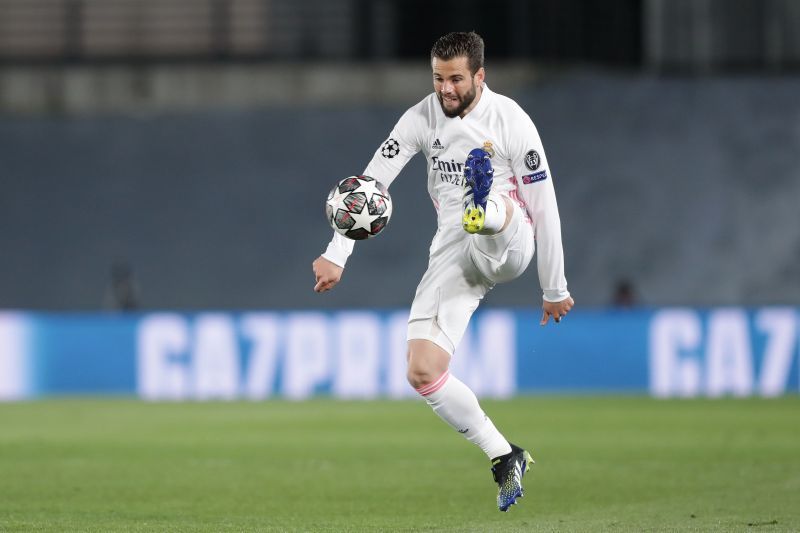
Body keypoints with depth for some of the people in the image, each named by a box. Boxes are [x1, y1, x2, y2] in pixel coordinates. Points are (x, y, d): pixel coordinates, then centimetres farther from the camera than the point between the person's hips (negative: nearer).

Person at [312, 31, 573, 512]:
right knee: (423, 373, -11)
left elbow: (544, 206, -3)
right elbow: (370, 182, 2)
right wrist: (337, 255, -7)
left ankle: (485, 210, -78)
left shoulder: (511, 121, -7)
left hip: (508, 245, -4)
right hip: (453, 255, 4)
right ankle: (506, 459, -2)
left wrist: (555, 288, 0)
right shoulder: (423, 119, 4)